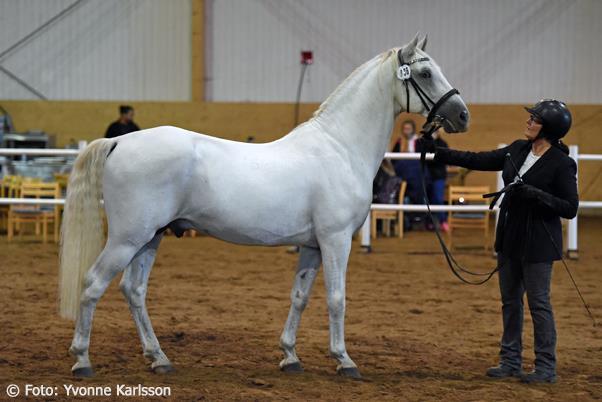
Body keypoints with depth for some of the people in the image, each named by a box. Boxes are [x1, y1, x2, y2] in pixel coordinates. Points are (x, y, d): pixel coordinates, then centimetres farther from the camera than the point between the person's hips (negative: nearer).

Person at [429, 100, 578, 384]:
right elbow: (478, 161, 11)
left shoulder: (562, 164, -14)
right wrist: (438, 152, 8)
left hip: (537, 242, -7)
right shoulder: (518, 150, 6)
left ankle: (546, 367, 6)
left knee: (538, 302, -2)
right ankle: (510, 361, 22)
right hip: (510, 237, 7)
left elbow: (570, 208, -15)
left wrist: (535, 194, -26)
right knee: (510, 301, 13)